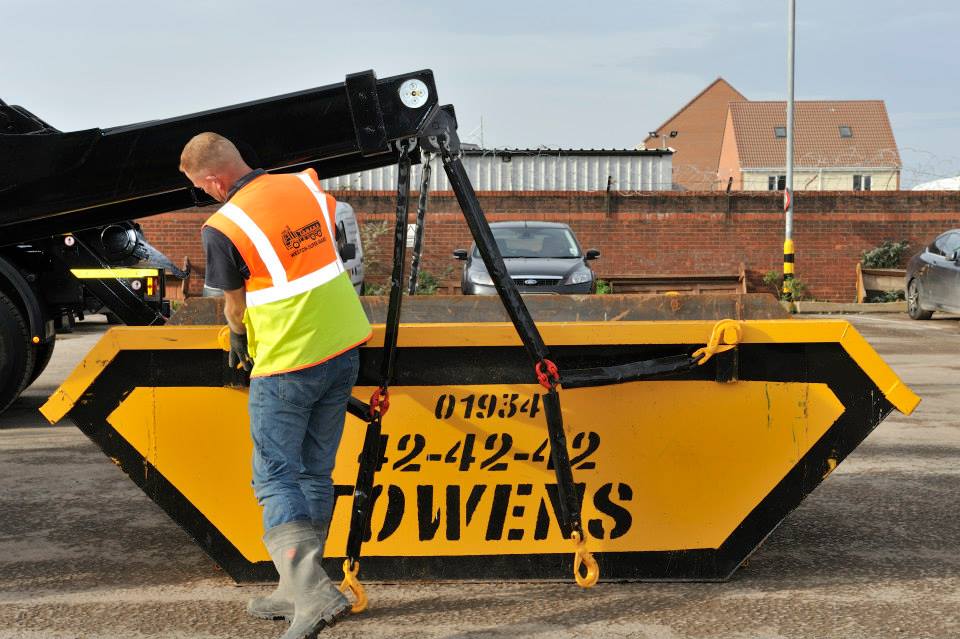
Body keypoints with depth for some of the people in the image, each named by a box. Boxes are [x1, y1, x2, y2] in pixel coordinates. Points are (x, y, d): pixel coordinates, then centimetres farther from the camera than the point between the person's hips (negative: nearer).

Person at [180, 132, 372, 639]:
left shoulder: (222, 228, -15)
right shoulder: (307, 187, 3)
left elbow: (236, 306, 0)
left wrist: (238, 338, 23)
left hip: (285, 363, -7)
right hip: (343, 350, 7)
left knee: (275, 478, 0)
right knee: (315, 473, 13)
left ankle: (313, 591, -15)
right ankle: (297, 588, 21)